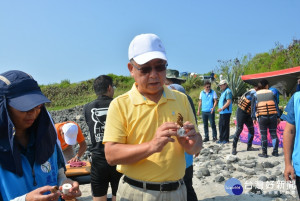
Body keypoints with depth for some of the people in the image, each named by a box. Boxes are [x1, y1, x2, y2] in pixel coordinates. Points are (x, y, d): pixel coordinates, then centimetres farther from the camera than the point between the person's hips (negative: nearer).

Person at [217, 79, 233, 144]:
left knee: (225, 126, -4)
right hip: (222, 112, 10)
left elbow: (229, 102, -20)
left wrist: (222, 108, -22)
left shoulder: (228, 91, -12)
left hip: (226, 112, -10)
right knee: (221, 126, 12)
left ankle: (226, 139, 3)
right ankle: (221, 139, 20)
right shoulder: (223, 92, 20)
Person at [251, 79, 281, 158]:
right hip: (273, 116, 1)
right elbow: (276, 105, 8)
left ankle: (264, 153, 8)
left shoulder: (256, 94, 4)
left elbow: (253, 107, 3)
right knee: (273, 134, 10)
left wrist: (253, 118, 10)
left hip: (262, 117, -1)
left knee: (263, 135, 4)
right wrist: (278, 117, 14)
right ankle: (275, 151, 15)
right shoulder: (271, 93, 7)